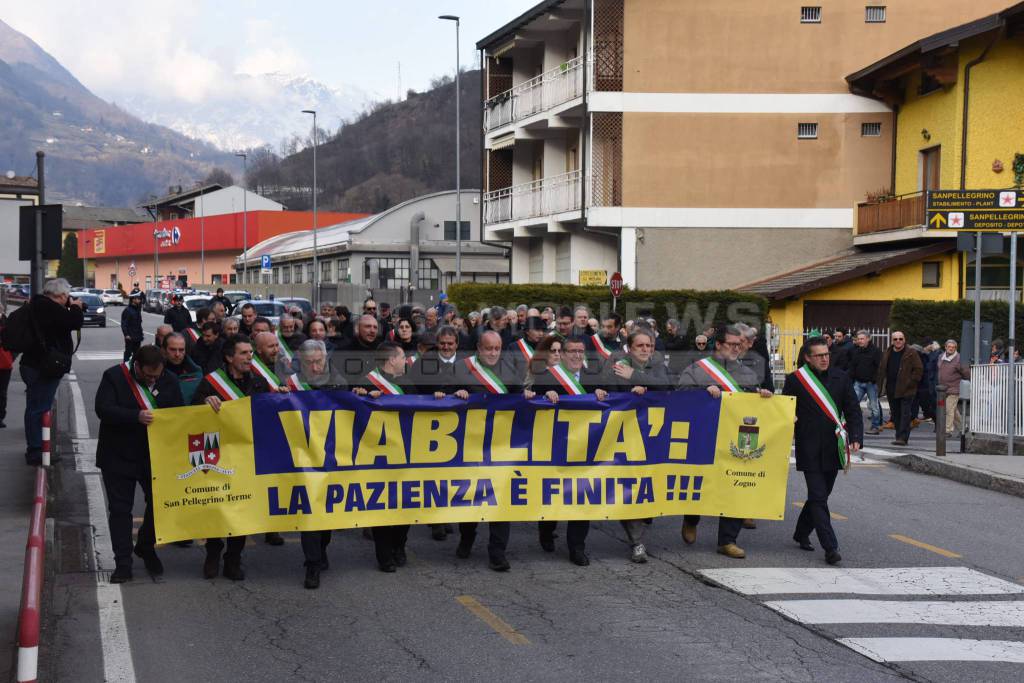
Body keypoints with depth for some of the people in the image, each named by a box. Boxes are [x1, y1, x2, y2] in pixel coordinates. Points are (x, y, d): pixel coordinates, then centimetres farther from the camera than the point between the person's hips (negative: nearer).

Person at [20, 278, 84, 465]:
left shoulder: (38, 305, 12)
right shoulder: (49, 308, -20)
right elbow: (74, 322, -23)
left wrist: (71, 308, 9)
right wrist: (75, 307, -5)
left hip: (34, 365, 11)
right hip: (43, 368, -11)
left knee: (36, 408, 16)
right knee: (38, 409, -6)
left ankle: (34, 449, 25)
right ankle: (35, 451, -3)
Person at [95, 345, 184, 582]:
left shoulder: (168, 381, 1)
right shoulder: (114, 377, -10)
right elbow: (103, 409, -20)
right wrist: (137, 417, -31)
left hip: (156, 455, 3)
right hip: (118, 457, -3)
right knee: (120, 509, 1)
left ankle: (146, 547, 30)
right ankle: (123, 564, 7)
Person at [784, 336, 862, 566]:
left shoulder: (841, 378, 6)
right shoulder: (795, 380, -2)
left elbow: (853, 410, 6)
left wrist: (855, 438, -6)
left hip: (833, 449, 4)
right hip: (809, 449, -4)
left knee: (820, 495, 14)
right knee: (818, 497, -9)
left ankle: (801, 534, 34)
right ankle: (830, 547, -10)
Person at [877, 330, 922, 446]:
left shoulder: (911, 354, -4)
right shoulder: (887, 354, 12)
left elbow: (919, 370, -5)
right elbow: (881, 370, 17)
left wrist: (910, 382, -12)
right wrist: (880, 386, 9)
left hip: (906, 390, -6)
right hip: (891, 391, 6)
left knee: (905, 414, -8)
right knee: (895, 414, 9)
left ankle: (902, 437, -12)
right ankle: (900, 436, 17)